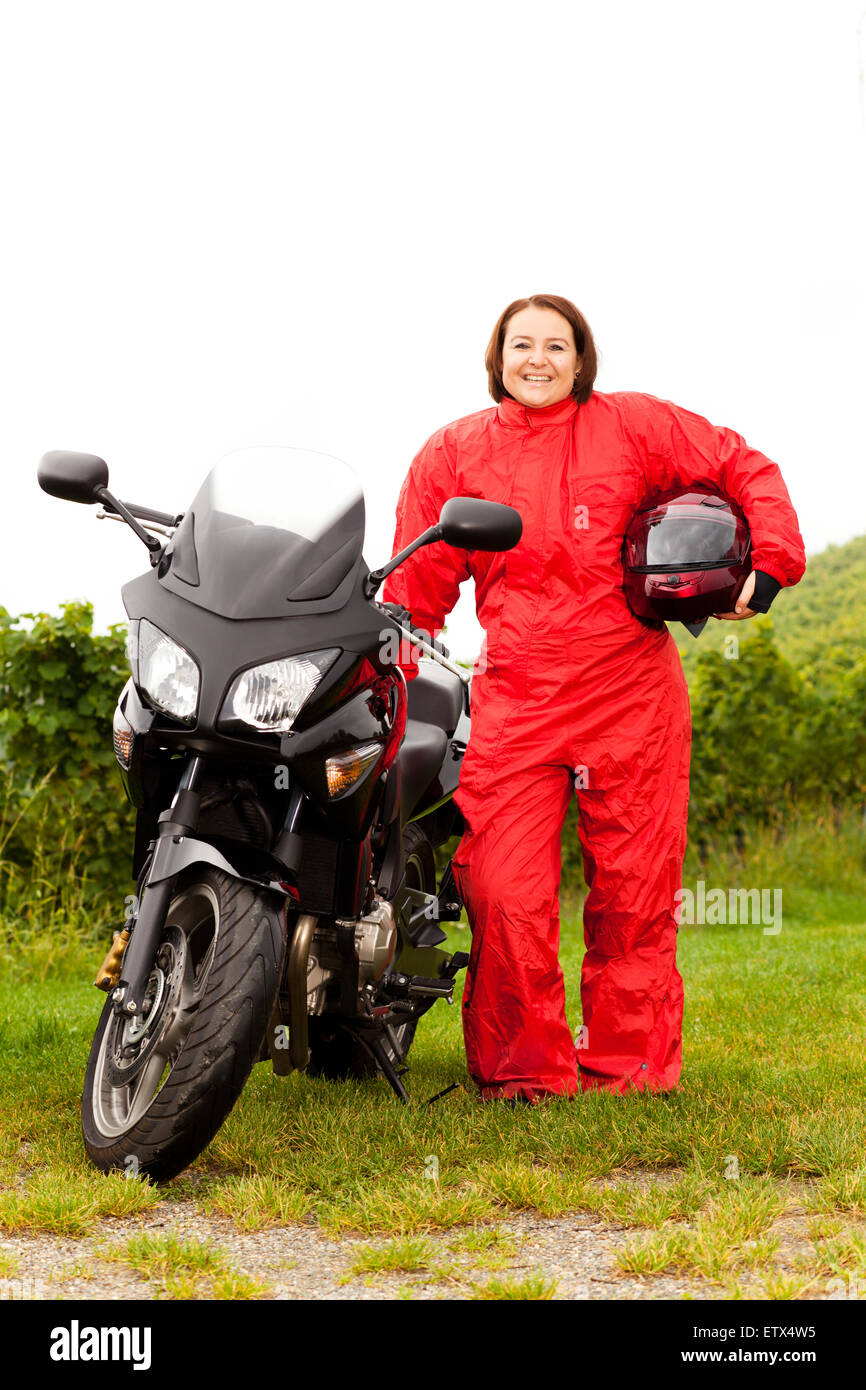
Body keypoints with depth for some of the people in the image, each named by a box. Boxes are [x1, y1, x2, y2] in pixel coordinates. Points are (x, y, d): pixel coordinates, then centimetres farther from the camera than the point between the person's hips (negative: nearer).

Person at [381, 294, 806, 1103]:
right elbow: (415, 590, 12)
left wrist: (767, 565, -1)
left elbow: (746, 470, 12)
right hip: (513, 699, 0)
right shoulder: (452, 454, 9)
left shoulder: (634, 425, 6)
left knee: (634, 891, 4)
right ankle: (521, 1068, 9)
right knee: (504, 893, -8)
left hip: (630, 690, 0)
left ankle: (627, 1066, 18)